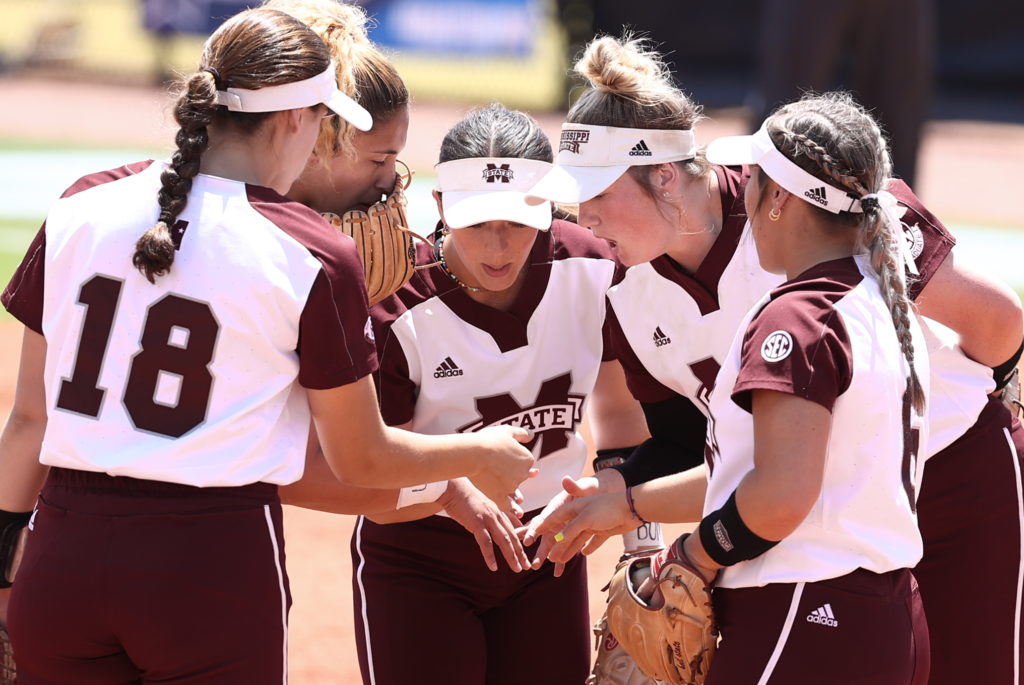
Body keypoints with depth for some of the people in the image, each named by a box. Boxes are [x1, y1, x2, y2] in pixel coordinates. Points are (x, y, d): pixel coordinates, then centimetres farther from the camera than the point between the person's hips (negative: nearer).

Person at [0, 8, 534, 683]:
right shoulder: (314, 256, -6)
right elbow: (362, 459, 3)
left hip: (64, 554, 3)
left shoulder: (81, 208, 4)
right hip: (217, 565, -3)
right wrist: (480, 456, 20)